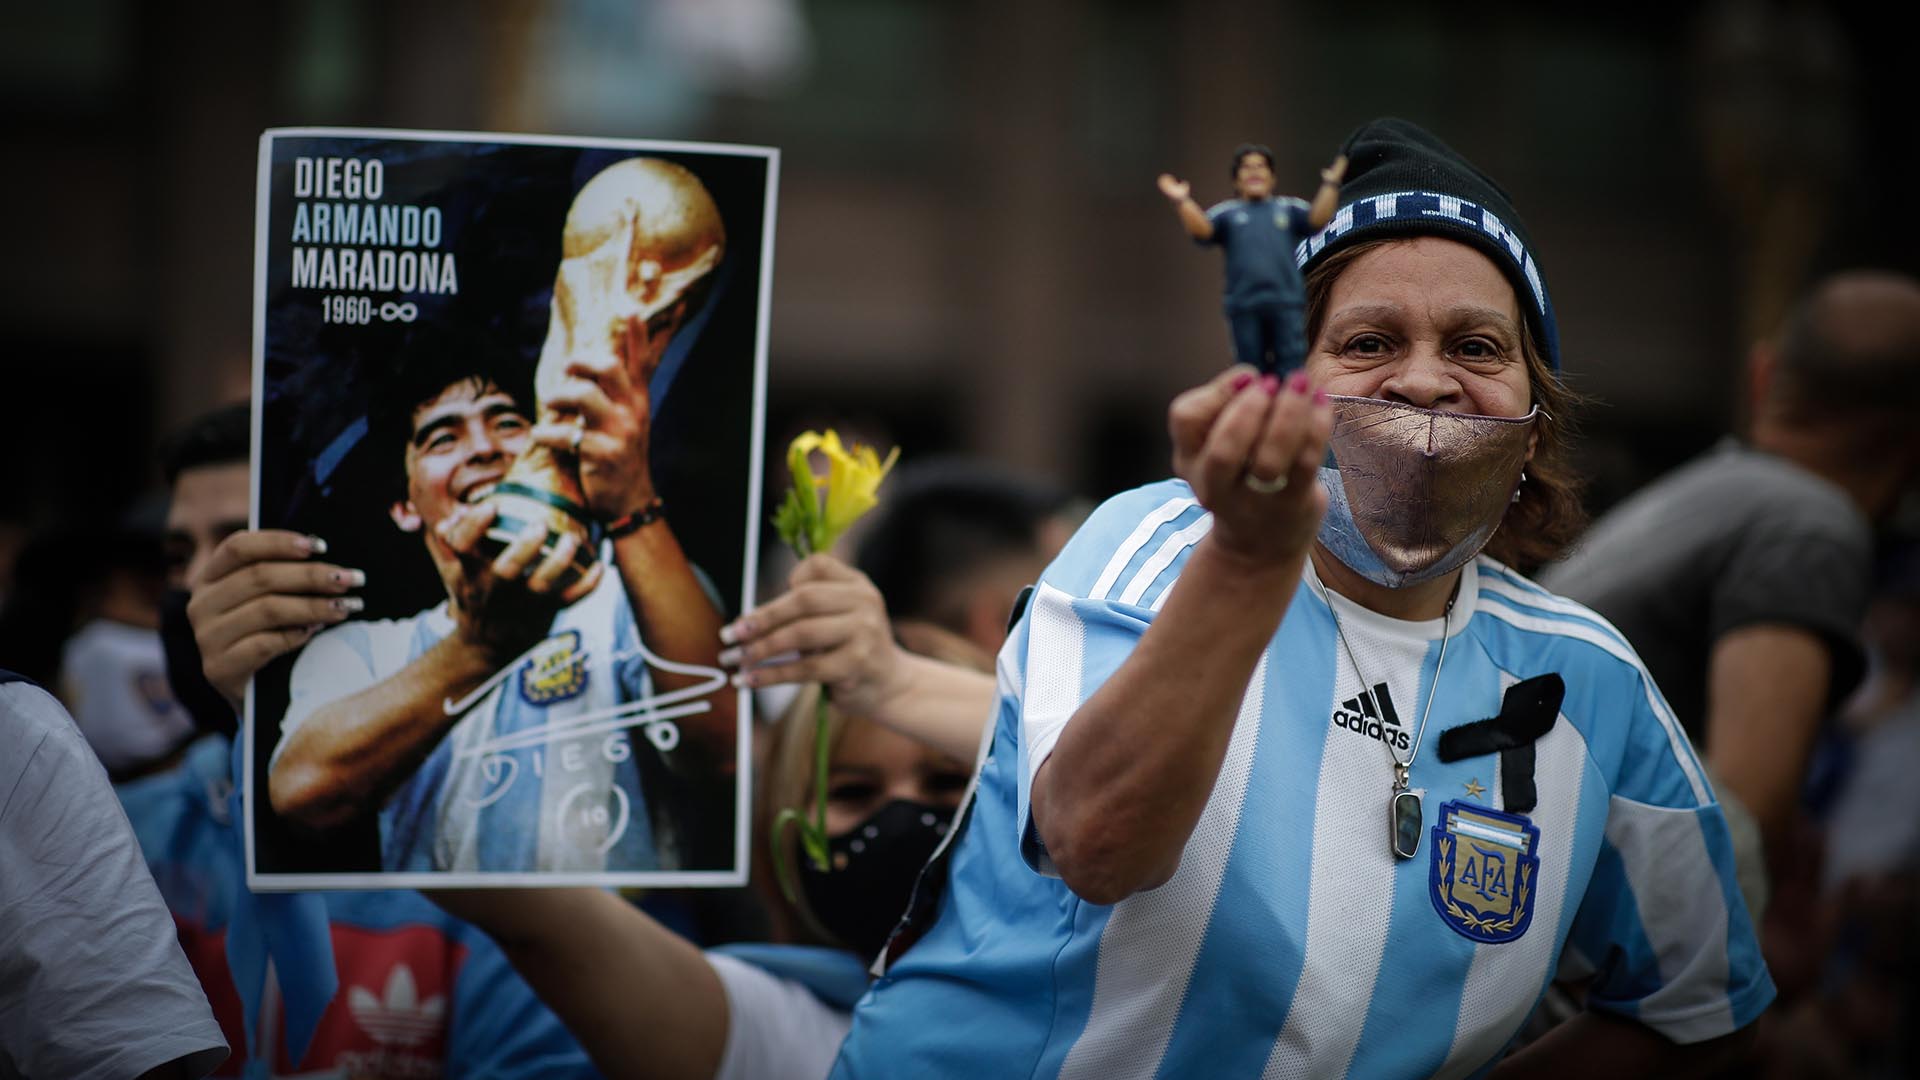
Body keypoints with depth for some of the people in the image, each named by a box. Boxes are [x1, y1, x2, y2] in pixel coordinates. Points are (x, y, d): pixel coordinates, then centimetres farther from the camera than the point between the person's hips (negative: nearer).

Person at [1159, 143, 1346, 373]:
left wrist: (1330, 186, -12)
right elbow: (1201, 229, -3)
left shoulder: (1288, 209, 16)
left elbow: (1317, 218, 1)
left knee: (1291, 368, -6)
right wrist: (1183, 202, -17)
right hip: (1245, 308, 0)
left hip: (1286, 304, 0)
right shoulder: (1227, 213, 14)